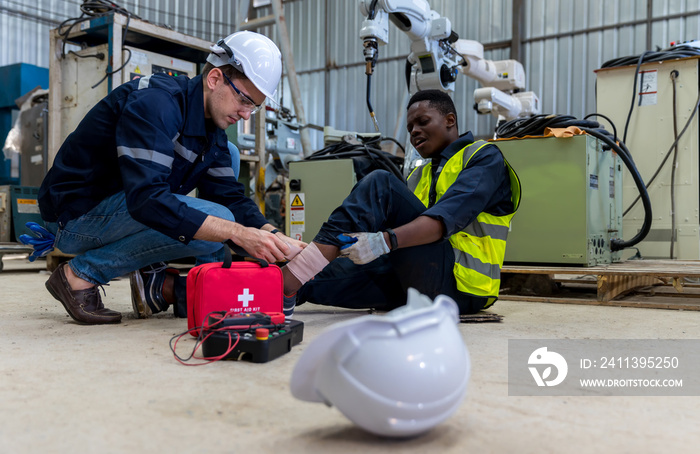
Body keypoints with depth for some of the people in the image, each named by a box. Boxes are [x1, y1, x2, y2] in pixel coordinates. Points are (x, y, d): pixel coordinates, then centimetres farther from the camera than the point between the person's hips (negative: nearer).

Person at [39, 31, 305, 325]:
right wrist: (239, 233, -38)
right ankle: (82, 273, -10)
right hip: (75, 216, -9)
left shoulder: (213, 131, 4)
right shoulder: (154, 103, -24)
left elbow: (229, 195, 2)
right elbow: (146, 199, -35)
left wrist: (273, 235, -17)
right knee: (215, 220, -26)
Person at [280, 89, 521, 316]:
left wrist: (385, 241, -33)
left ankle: (290, 280, -30)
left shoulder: (485, 157, 1)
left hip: (461, 283, -8)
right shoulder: (420, 174, 25)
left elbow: (449, 216, -18)